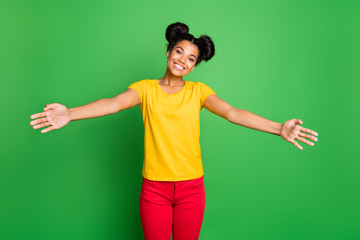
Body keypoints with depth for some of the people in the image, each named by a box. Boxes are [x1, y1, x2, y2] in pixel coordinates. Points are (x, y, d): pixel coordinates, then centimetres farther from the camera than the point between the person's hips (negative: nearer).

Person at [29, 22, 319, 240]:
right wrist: (69, 114, -33)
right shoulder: (145, 88, 0)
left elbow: (232, 113, -13)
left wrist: (278, 128, -26)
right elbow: (114, 103, -17)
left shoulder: (198, 90, 0)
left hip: (191, 187, 1)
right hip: (154, 187, 0)